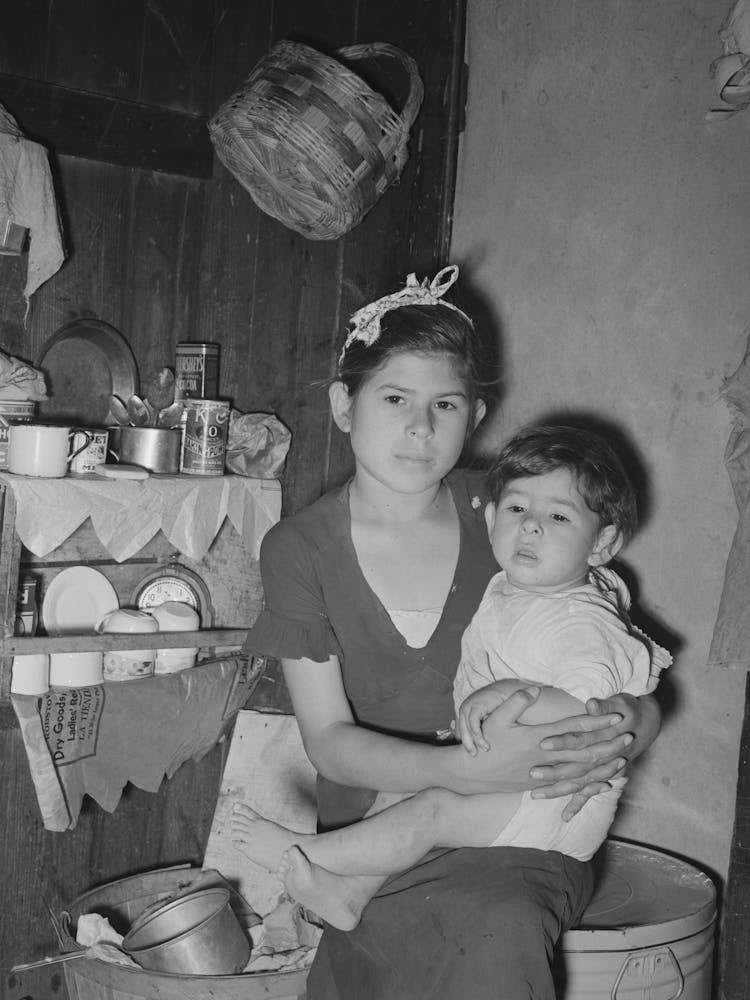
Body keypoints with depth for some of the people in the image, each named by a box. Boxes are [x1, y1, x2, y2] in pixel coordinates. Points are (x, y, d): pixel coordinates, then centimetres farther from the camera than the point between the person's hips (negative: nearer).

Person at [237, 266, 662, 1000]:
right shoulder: (298, 549, -1)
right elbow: (329, 740, -7)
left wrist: (617, 739, -17)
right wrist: (467, 769, -24)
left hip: (518, 837, 1)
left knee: (504, 918, -31)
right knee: (494, 931, -29)